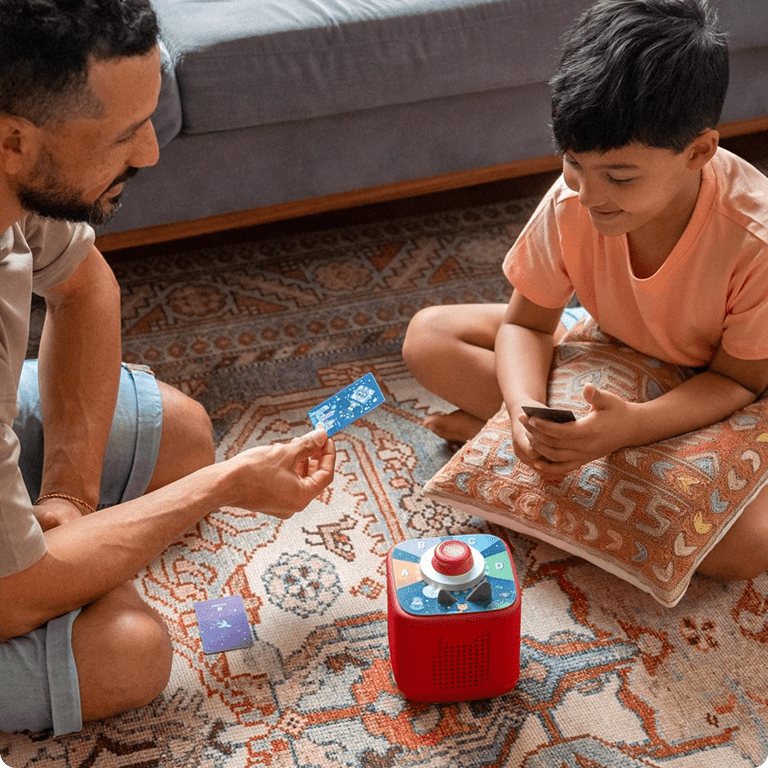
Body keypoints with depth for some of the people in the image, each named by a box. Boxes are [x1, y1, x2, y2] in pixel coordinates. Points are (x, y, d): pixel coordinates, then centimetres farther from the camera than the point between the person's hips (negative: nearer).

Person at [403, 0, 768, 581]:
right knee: (428, 337, -11)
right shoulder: (571, 204, -23)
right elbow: (526, 323, -10)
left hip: (710, 397, -2)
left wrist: (632, 425, -40)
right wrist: (527, 410, -32)